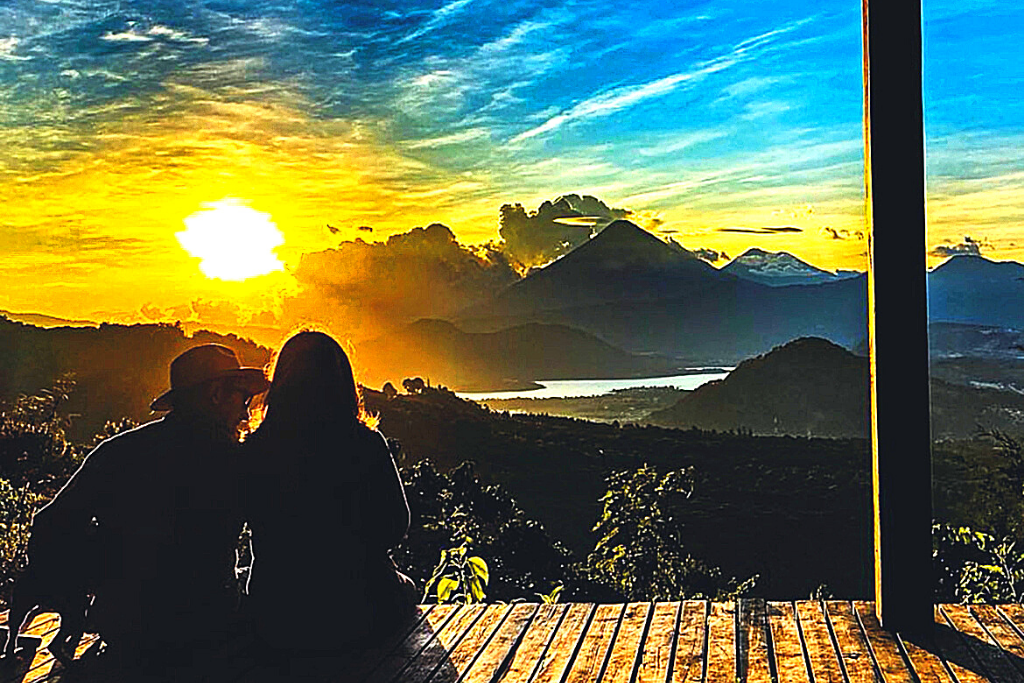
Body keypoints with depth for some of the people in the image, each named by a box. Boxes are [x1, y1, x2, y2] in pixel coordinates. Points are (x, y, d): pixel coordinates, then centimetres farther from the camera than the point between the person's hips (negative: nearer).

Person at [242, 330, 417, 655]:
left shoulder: (255, 450, -10)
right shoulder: (367, 445, -16)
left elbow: (263, 536, 2)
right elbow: (395, 525, -3)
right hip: (358, 618, -2)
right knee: (406, 587, 32)